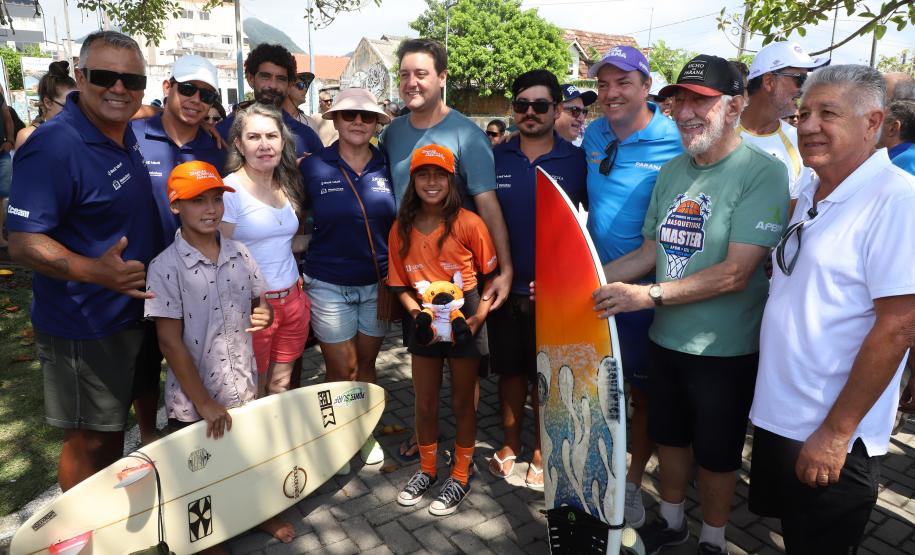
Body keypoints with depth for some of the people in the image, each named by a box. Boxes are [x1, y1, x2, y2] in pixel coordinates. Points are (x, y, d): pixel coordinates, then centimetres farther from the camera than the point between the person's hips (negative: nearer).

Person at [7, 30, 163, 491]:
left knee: (115, 423, 23)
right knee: (89, 439, 6)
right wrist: (94, 270, -39)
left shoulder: (127, 134, 4)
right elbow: (24, 242, -24)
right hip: (84, 327, -8)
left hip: (134, 311, 8)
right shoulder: (53, 146, -22)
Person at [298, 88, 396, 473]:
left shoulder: (387, 168, 0)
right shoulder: (313, 167, -5)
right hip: (329, 285, -2)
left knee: (366, 363, 14)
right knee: (341, 369, 6)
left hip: (377, 283, 2)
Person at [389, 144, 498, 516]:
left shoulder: (468, 223, -12)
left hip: (464, 318, -3)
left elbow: (490, 275, -6)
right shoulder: (401, 229, -2)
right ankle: (427, 470, 38)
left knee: (462, 402, 12)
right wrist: (415, 311, -12)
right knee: (425, 403, 15)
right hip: (424, 321, 3)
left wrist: (479, 315, -17)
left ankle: (460, 477, 31)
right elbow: (400, 283, 5)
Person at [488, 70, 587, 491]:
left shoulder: (576, 161, -4)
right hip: (506, 286, 2)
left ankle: (541, 452, 29)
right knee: (510, 369, 14)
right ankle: (510, 444, 34)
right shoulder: (495, 159, 2)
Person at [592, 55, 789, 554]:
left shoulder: (763, 172, -18)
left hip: (726, 349, -6)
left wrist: (649, 295, -27)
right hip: (666, 339, 6)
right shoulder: (672, 171, 3)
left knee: (716, 452, 15)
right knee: (669, 436, 22)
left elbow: (735, 273, -24)